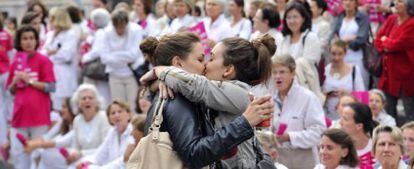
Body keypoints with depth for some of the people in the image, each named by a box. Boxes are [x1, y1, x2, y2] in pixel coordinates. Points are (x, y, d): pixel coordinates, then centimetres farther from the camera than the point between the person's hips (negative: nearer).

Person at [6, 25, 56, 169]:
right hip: (20, 113, 5)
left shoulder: (43, 61, -3)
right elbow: (11, 90, 16)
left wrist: (29, 80, -11)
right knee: (18, 152, 4)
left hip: (38, 113, -5)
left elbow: (51, 87, -8)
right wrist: (15, 81, -5)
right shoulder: (16, 62, 11)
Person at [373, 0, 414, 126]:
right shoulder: (391, 19, 10)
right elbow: (378, 39, 12)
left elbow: (400, 44, -20)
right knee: (388, 112, 15)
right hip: (389, 73, 8)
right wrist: (384, 47, -9)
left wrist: (385, 41, -1)